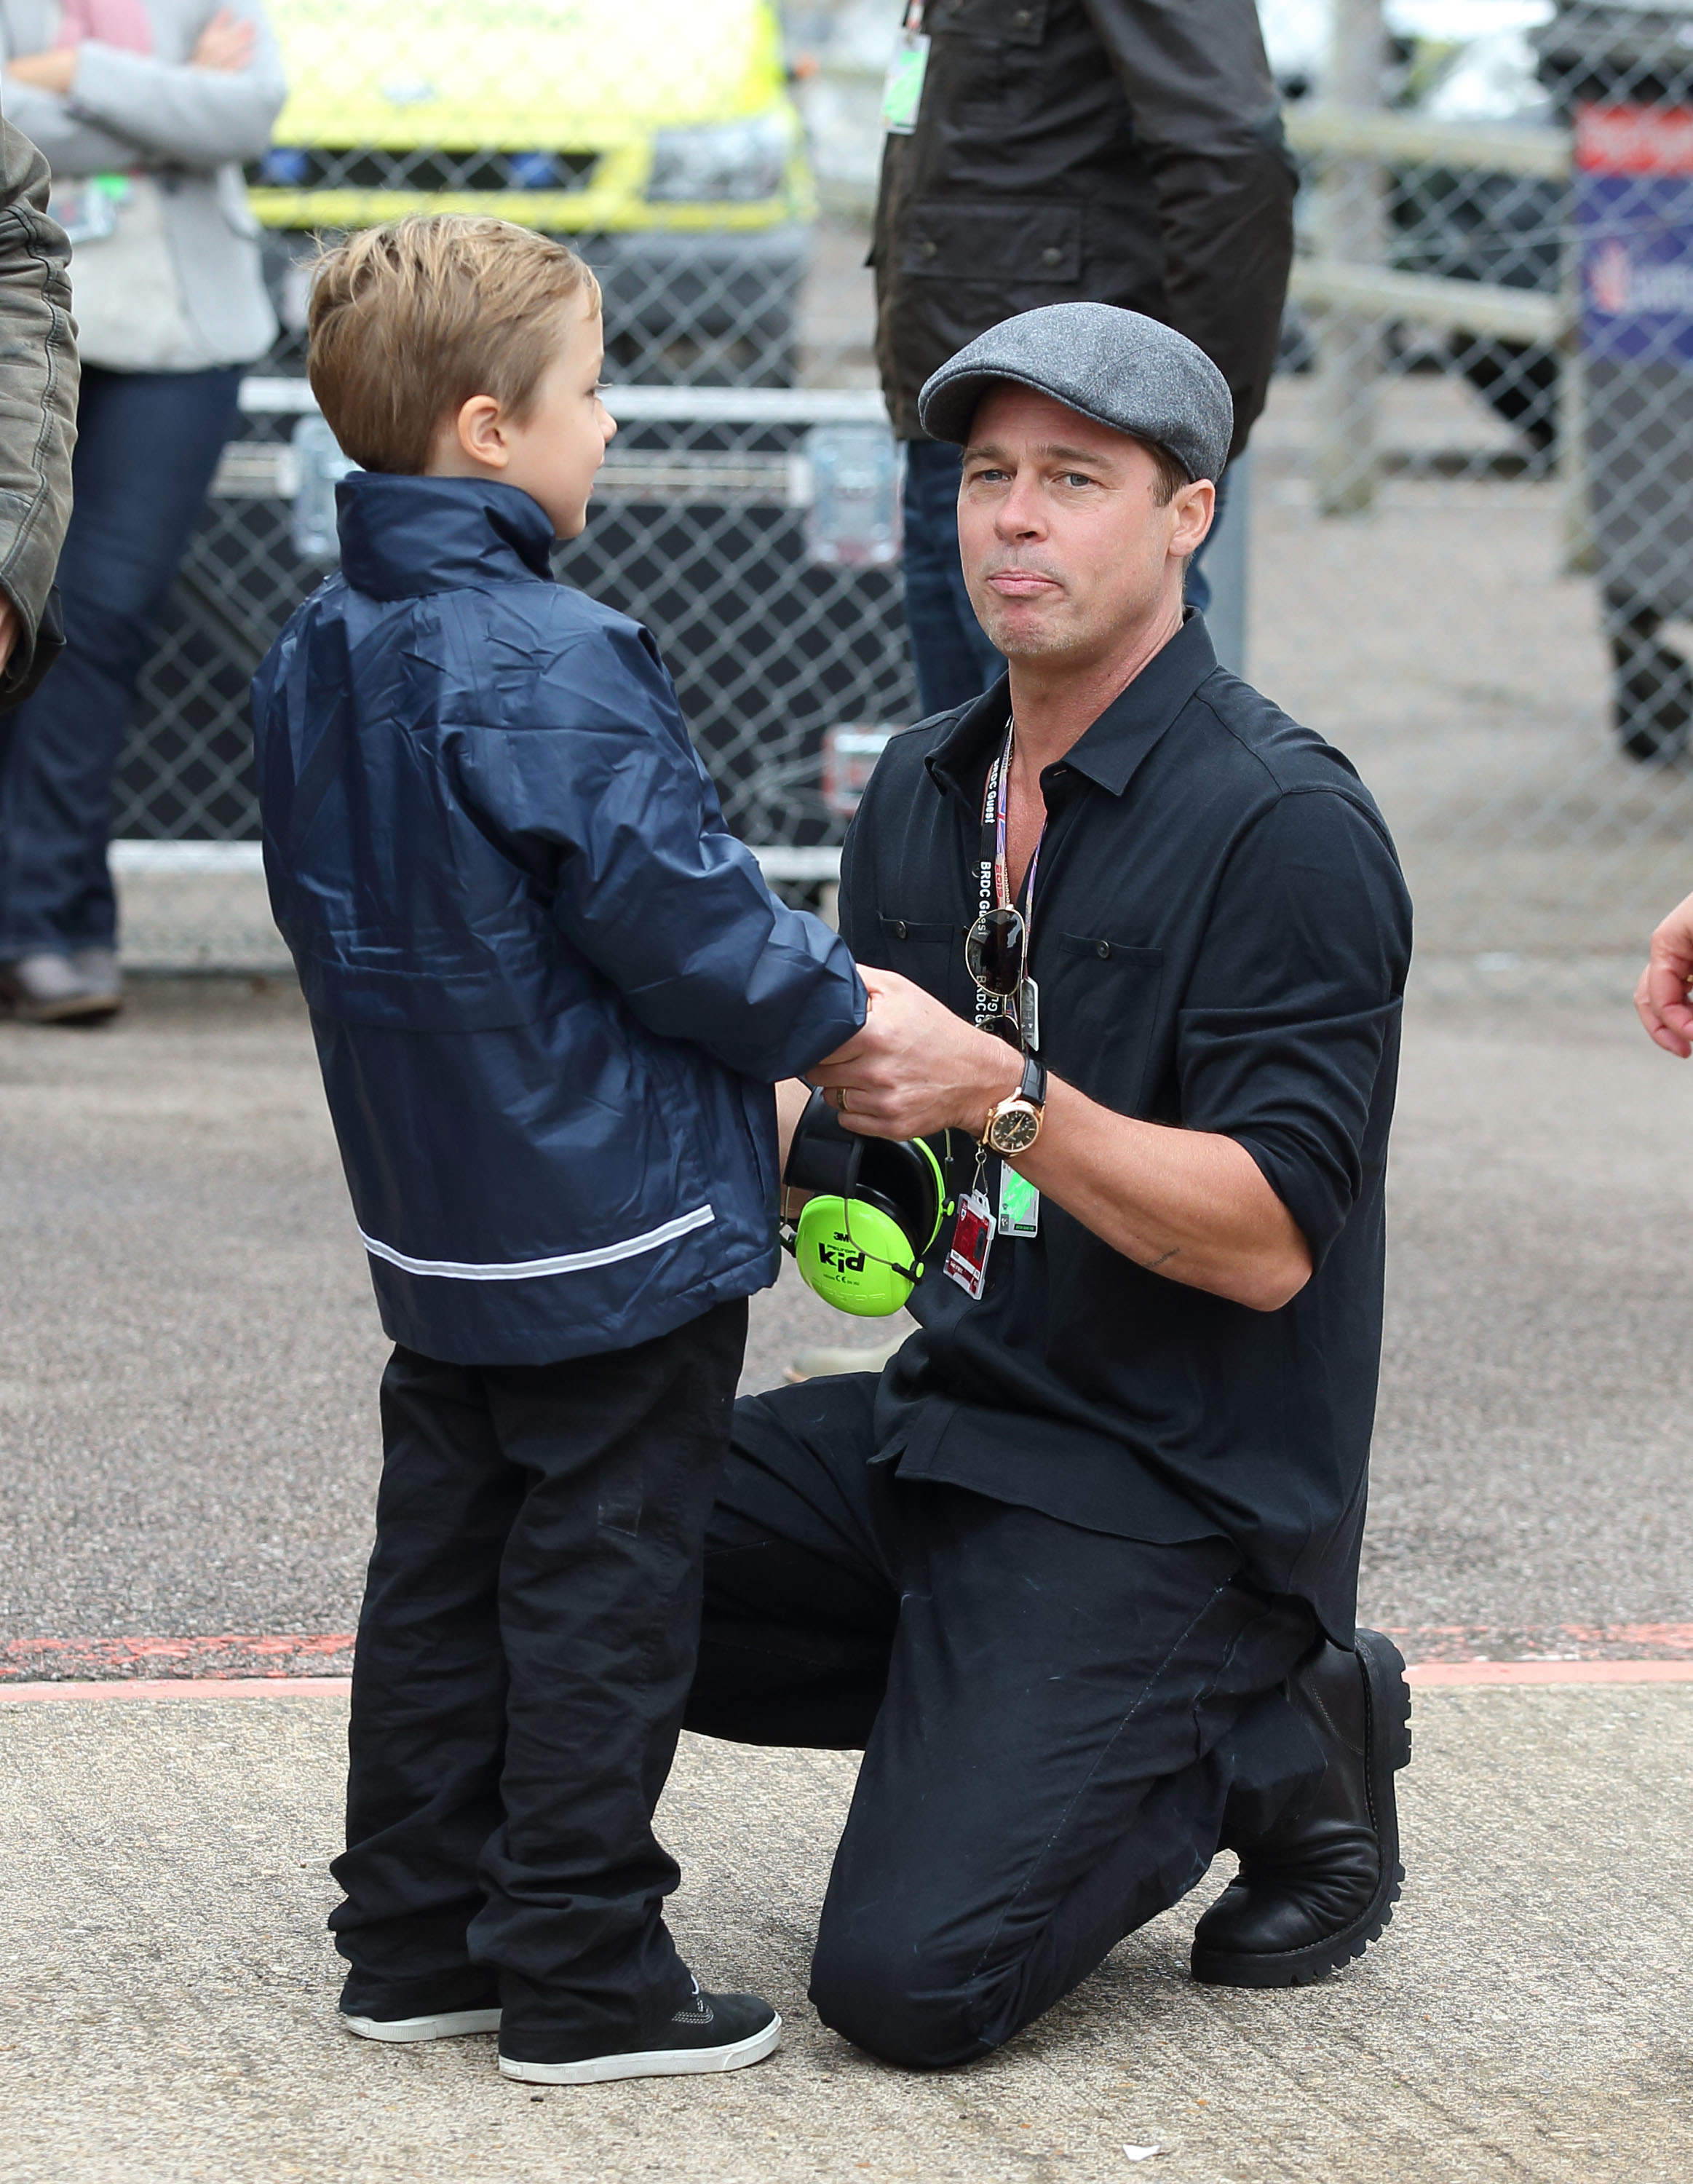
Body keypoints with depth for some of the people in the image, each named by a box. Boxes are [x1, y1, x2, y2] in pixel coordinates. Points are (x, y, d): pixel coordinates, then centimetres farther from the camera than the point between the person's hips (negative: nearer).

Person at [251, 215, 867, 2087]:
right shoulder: (549, 669, -22)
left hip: (437, 1227, 8)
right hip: (619, 1227, -8)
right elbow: (682, 921, -21)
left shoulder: (315, 654, 6)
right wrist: (837, 1013, -3)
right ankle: (583, 1979, 4)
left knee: (442, 1565, 15)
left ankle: (412, 1935, 21)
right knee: (601, 1588, -1)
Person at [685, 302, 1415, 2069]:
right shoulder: (926, 787, 9)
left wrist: (1001, 1095, -32)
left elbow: (1266, 1243, -20)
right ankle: (1022, 1698, 7)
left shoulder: (1286, 828, -15)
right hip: (947, 1423, 8)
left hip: (1174, 1496, -8)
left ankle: (1272, 1748, 7)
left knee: (909, 1978, -20)